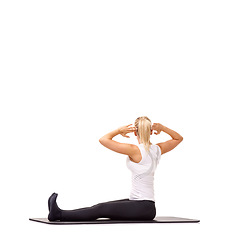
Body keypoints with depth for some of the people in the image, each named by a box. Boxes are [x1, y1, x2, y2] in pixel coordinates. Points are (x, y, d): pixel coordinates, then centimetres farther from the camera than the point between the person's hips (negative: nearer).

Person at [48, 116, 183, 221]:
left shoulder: (135, 150, -17)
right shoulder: (157, 149, 6)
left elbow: (104, 140, -18)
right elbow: (178, 138, 24)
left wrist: (120, 130, -3)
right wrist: (162, 127, 12)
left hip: (142, 207, -8)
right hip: (147, 206, 8)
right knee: (101, 207, 8)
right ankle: (60, 213, 12)